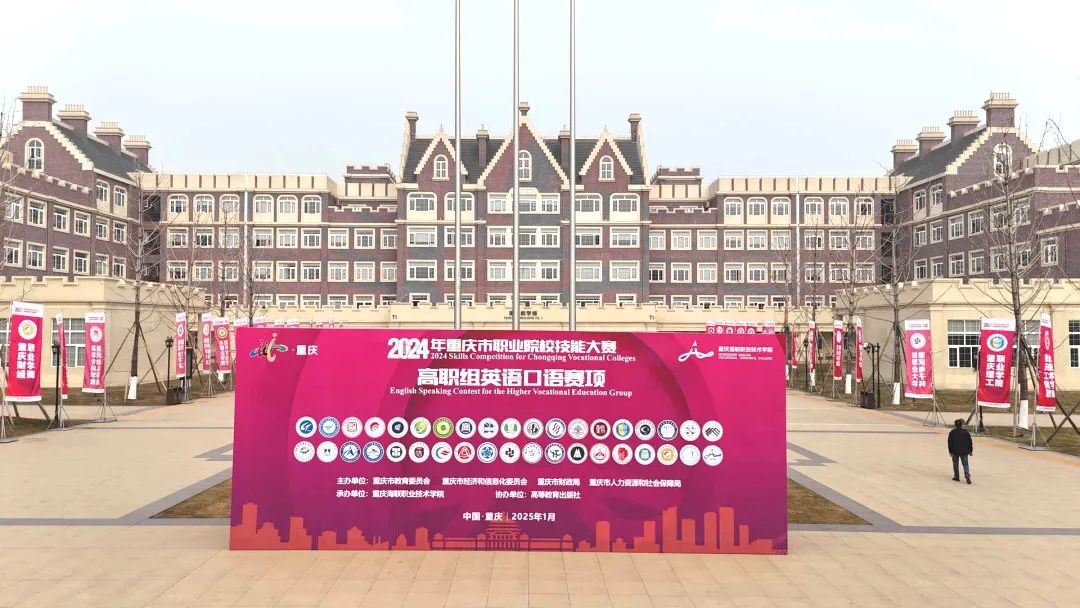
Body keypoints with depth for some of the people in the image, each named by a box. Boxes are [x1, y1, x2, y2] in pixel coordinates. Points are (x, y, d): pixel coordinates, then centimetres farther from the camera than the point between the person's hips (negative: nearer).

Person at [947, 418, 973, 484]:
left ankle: (956, 477, 15)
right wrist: (970, 451, 11)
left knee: (955, 464, 12)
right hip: (964, 451, 1)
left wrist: (950, 451, 2)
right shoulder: (966, 432, -1)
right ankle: (967, 474, -19)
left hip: (955, 451, -1)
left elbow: (950, 443, -5)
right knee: (965, 464, 4)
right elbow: (970, 442, 3)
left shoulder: (952, 433, -6)